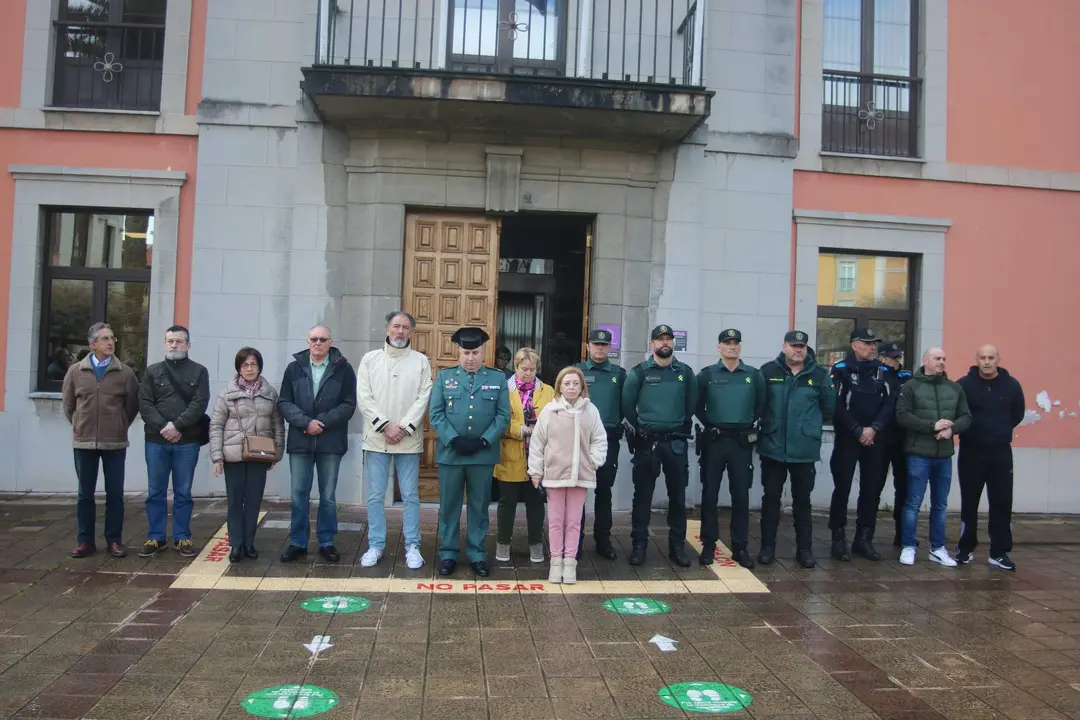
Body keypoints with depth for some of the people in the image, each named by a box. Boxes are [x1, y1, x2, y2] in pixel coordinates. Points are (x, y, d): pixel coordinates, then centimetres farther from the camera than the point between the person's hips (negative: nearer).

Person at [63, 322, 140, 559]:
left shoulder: (125, 372, -1)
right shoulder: (75, 371, 2)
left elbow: (132, 405, 7)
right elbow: (68, 405, 12)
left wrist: (119, 427, 8)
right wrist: (80, 426, 12)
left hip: (115, 442, -1)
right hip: (84, 442, 1)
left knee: (115, 494, 4)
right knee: (85, 494, 8)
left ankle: (114, 540, 13)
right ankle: (85, 541, 17)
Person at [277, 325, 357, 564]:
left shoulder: (343, 369, 0)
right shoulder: (294, 368, 6)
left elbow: (348, 405, -4)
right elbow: (284, 402, 1)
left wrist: (323, 422, -15)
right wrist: (306, 422, -14)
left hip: (331, 443, -1)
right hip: (300, 441, 1)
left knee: (328, 495, 8)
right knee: (299, 494, 7)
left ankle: (326, 543, 18)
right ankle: (298, 542, 18)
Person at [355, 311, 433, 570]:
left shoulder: (421, 361, 4)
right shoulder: (370, 359, 6)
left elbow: (423, 398, -3)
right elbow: (363, 398, -1)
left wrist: (404, 427, -12)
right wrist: (385, 425, -11)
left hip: (409, 440, -1)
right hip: (376, 438, 1)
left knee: (410, 496, 5)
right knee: (375, 496, 6)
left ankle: (412, 546, 13)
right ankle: (375, 545, 17)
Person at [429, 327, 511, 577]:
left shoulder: (498, 378, 5)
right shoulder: (444, 376, 5)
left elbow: (503, 416, 0)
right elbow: (436, 414, -1)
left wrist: (484, 441, -12)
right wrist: (454, 440, -13)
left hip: (483, 454, 0)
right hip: (450, 452, 0)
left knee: (479, 506, 9)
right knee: (449, 506, 8)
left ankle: (478, 554, 19)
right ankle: (448, 553, 19)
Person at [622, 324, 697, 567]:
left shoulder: (685, 372, 4)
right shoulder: (640, 372, -2)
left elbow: (692, 404, 12)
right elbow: (627, 404, 3)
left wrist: (681, 427, 11)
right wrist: (641, 428, 6)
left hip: (676, 442, 2)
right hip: (647, 442, -2)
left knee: (678, 495, 7)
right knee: (642, 495, 2)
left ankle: (677, 546, 17)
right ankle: (639, 545, 10)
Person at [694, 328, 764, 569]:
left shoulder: (754, 375, 5)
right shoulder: (707, 375, 2)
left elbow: (761, 406, 10)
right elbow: (697, 406, 6)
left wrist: (750, 424, 2)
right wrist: (710, 424, -1)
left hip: (742, 441, 1)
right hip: (714, 440, -1)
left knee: (741, 495, 4)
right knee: (710, 493, 2)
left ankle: (740, 547, 13)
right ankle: (709, 545, 11)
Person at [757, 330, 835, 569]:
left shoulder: (819, 375, 1)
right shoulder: (768, 371, -2)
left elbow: (829, 408, 8)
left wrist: (810, 422, 8)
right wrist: (768, 424, 0)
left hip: (805, 450, 1)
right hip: (773, 448, 0)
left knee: (802, 500, 10)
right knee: (771, 498, 8)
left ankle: (804, 548, 20)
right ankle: (768, 547, 18)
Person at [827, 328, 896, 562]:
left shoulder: (883, 371, 10)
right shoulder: (841, 369, -4)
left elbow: (890, 404, 1)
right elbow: (837, 406, -11)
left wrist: (874, 429, -12)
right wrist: (858, 431, -14)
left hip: (876, 440, 4)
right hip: (847, 438, -4)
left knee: (872, 490, 7)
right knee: (842, 489, -2)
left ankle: (864, 538, 18)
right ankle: (838, 539, 6)